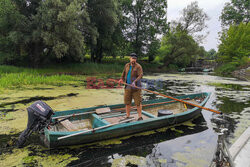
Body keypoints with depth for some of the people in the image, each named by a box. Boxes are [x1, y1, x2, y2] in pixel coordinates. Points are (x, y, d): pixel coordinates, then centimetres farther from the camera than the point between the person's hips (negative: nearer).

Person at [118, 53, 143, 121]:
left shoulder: (138, 66, -7)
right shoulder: (127, 65, 11)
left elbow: (140, 75, -17)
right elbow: (124, 73, 27)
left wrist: (134, 82, -29)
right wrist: (122, 79, 17)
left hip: (136, 87, -5)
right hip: (127, 87, 5)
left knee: (138, 102, -2)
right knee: (127, 102, 8)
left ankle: (140, 117, 10)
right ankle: (128, 116, 20)